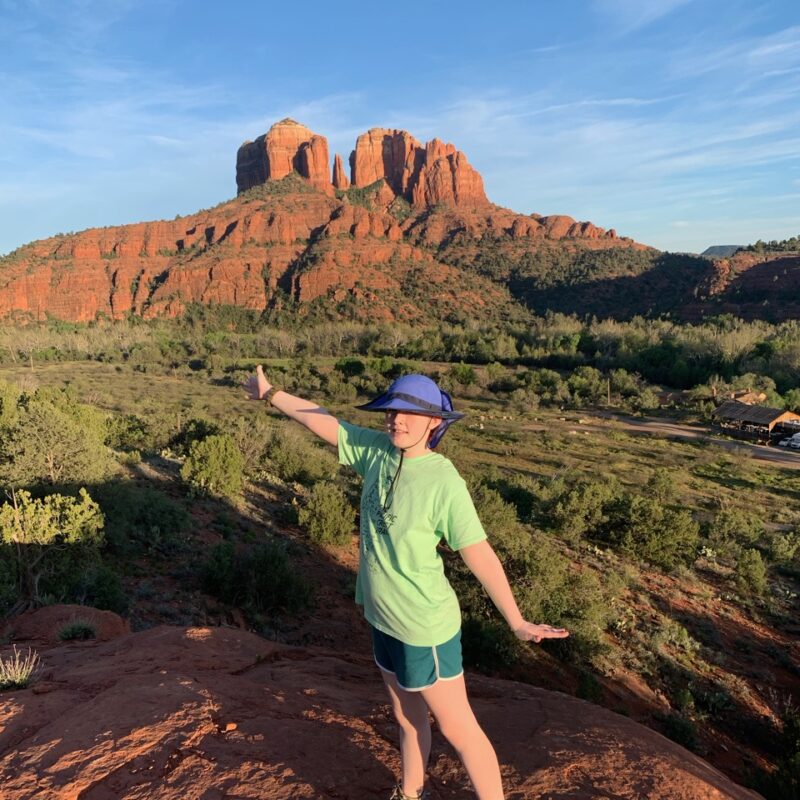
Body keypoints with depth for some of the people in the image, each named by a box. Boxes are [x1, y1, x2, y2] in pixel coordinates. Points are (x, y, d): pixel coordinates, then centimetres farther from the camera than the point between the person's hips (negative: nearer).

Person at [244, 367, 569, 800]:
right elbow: (324, 421, 3)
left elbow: (479, 554, -21)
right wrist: (270, 393, 13)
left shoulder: (444, 483, -25)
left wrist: (517, 622, -23)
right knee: (408, 718, 28)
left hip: (424, 627, -7)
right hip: (383, 618, 7)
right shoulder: (378, 450, -8)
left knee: (458, 729, 12)